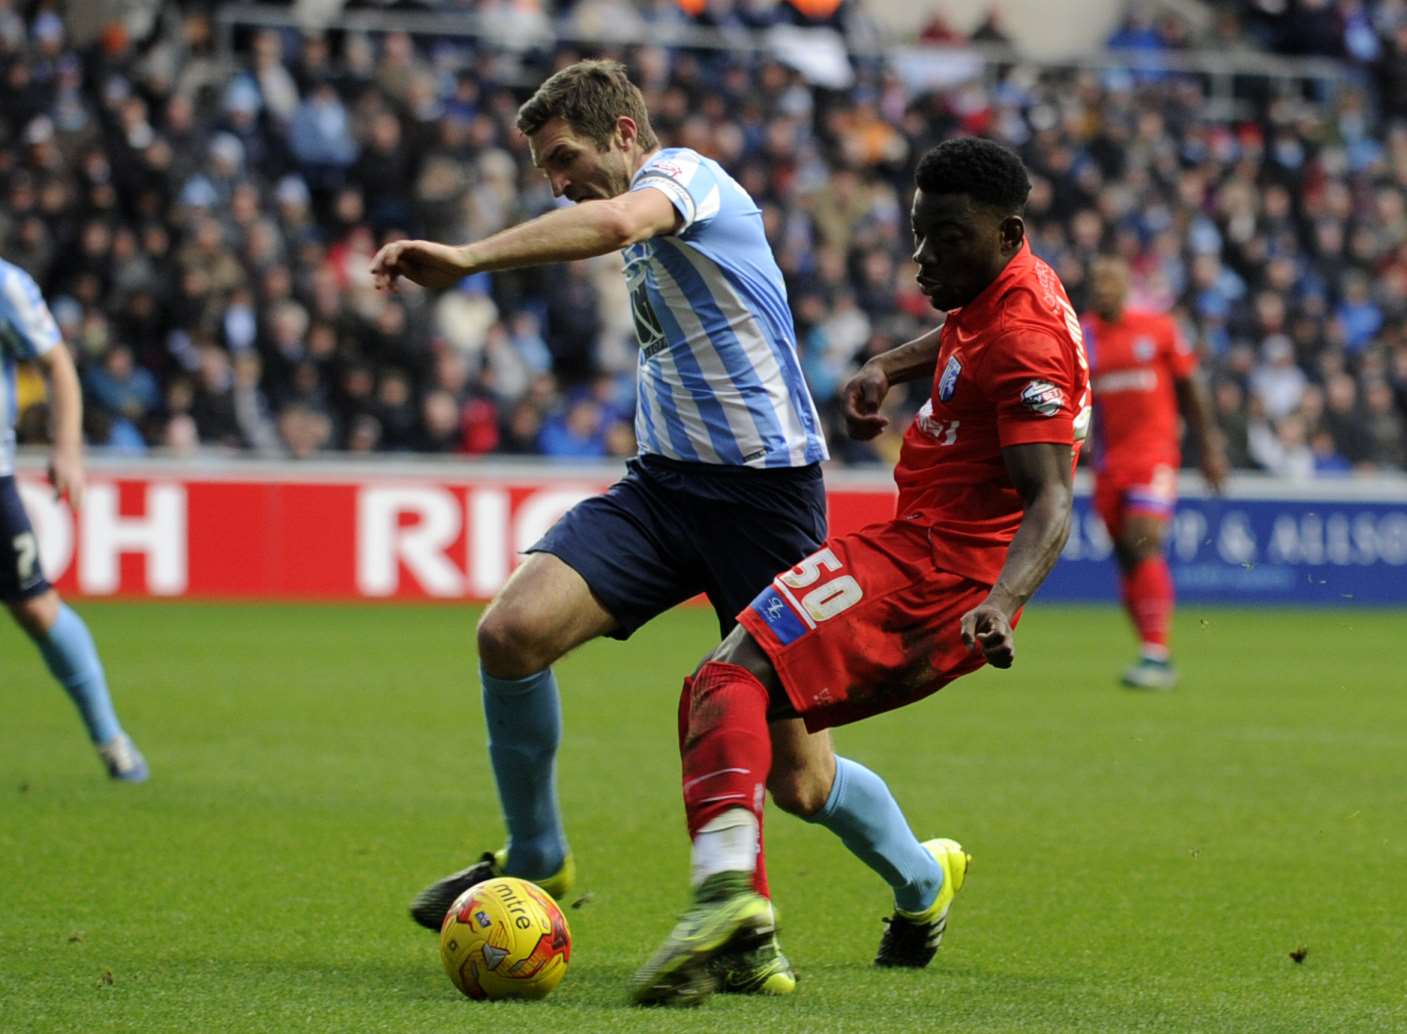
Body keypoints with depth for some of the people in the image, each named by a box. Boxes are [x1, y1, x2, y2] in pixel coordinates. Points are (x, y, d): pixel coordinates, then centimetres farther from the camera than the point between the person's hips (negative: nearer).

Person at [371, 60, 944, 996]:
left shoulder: (683, 173, -10)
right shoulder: (654, 227, 19)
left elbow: (615, 222, -34)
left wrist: (466, 259, -38)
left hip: (766, 488, -8)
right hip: (665, 484, 8)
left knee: (800, 781, -1)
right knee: (513, 629, -18)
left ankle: (923, 884, 29)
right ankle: (535, 859, 0)